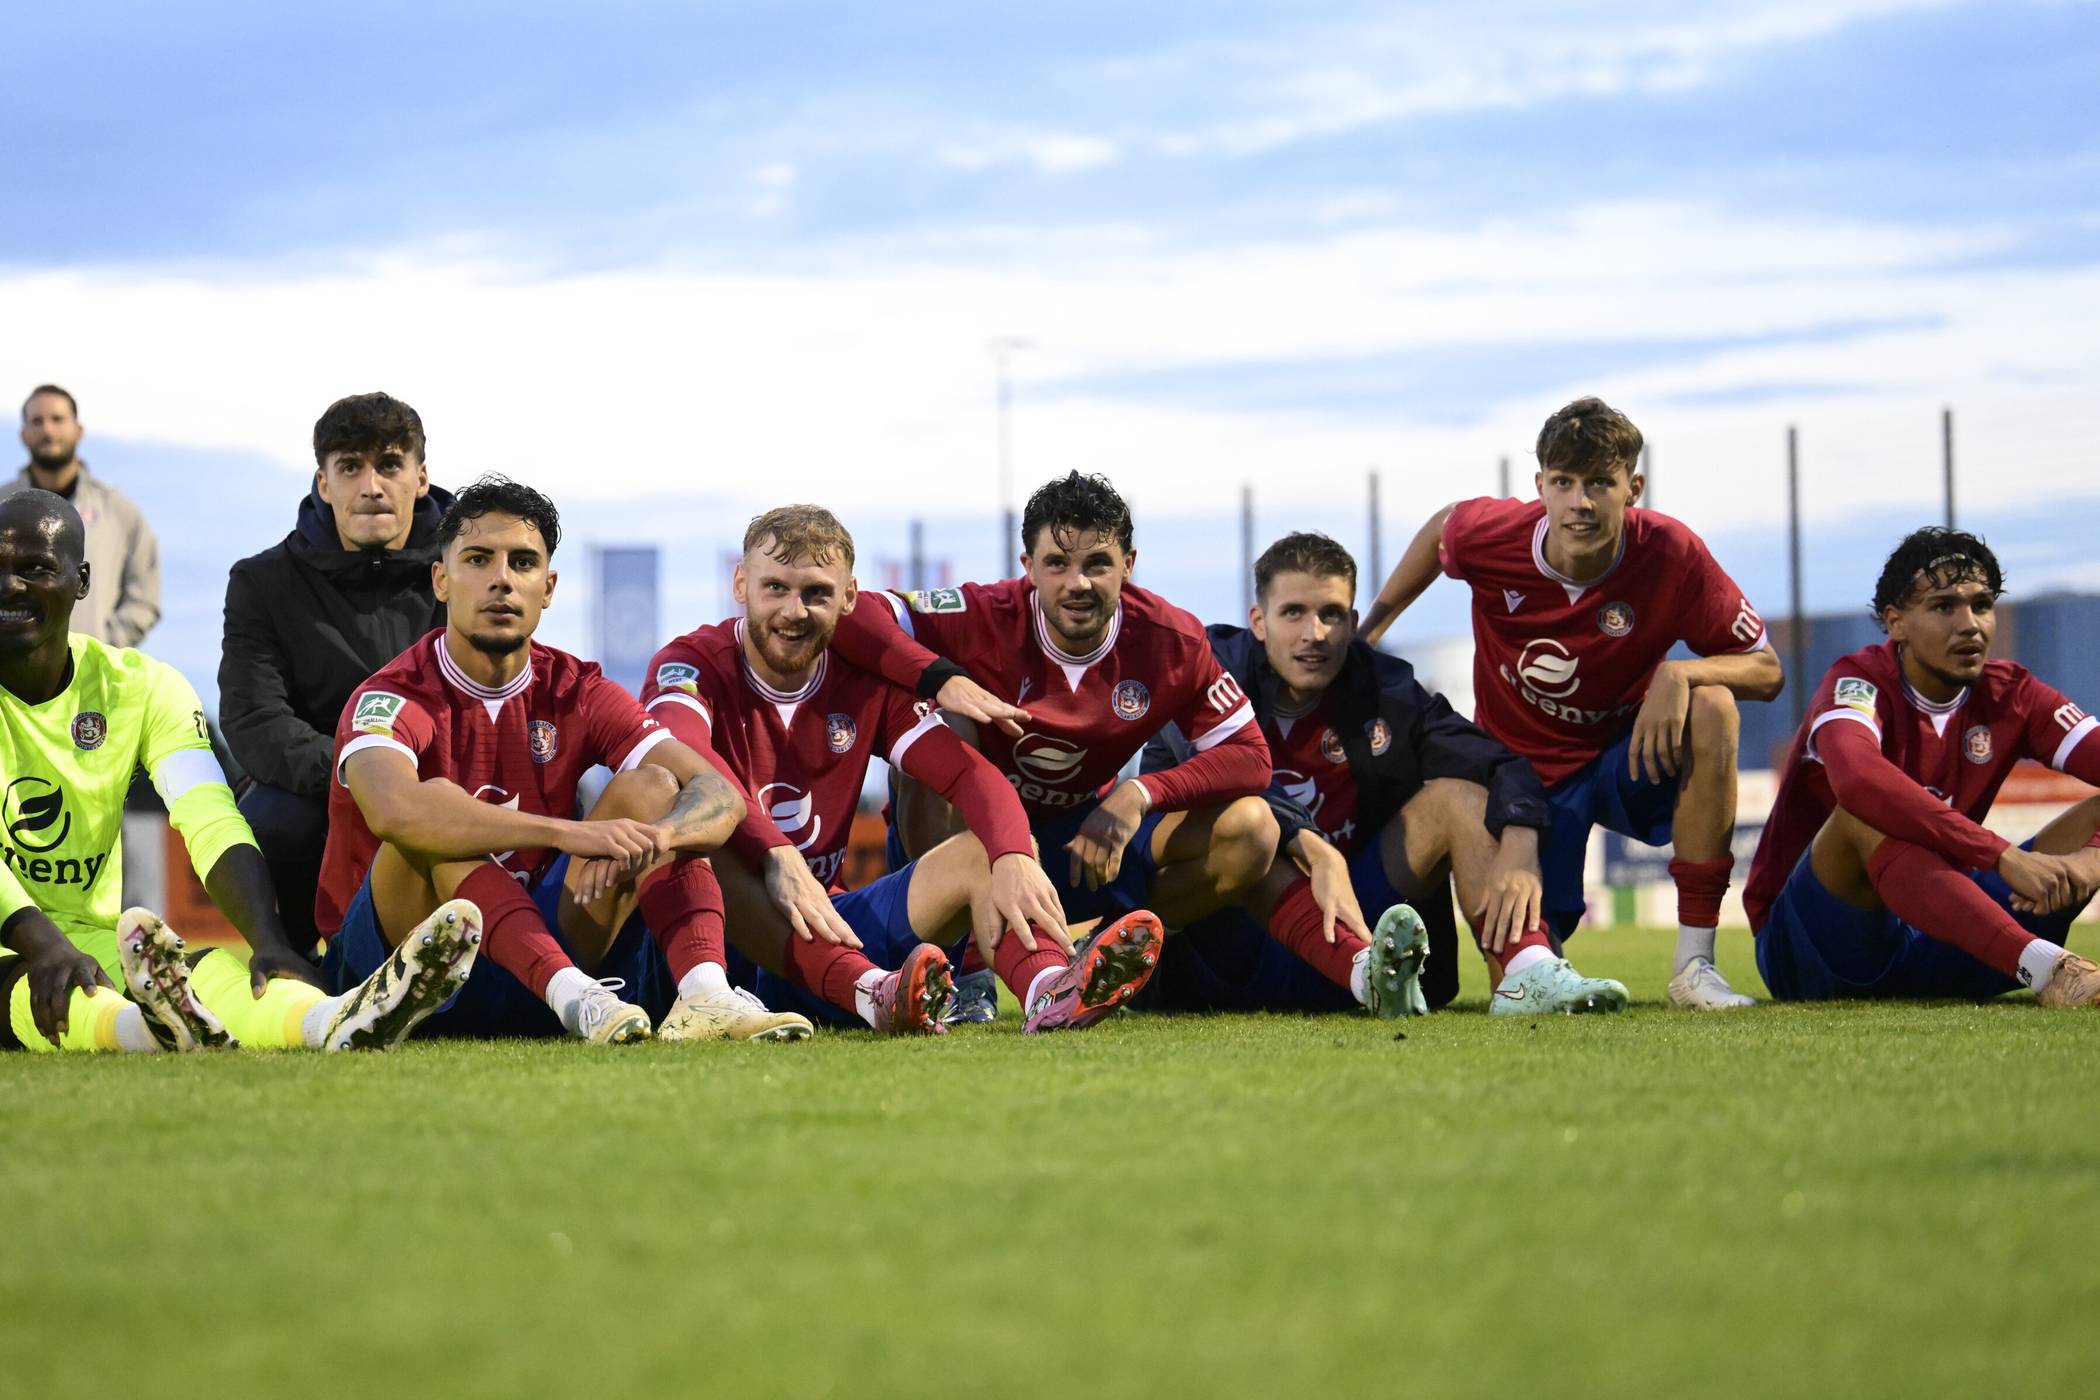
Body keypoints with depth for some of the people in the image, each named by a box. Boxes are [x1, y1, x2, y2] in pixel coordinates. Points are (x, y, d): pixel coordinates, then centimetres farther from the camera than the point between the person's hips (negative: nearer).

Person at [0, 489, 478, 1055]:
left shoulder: (141, 686, 6)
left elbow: (214, 825, -8)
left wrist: (269, 943, -28)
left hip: (94, 941, 3)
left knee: (222, 968, -31)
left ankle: (340, 1021, -64)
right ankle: (151, 1026, -73)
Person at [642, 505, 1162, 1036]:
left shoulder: (865, 683, 8)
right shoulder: (694, 665, -6)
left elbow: (970, 775, -5)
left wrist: (1014, 859, -27)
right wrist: (775, 856, -45)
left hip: (824, 924, 5)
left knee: (984, 852, -12)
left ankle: (1048, 991, -47)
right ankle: (871, 992, -57)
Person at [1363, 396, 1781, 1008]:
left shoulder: (1671, 554, -24)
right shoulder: (1491, 535, -21)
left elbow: (1765, 670, -16)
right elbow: (1441, 528, 6)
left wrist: (1680, 675, -36)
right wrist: (1365, 632, 8)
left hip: (1627, 759, -1)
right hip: (1521, 773, 1)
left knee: (1711, 709, -33)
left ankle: (1695, 962, -27)